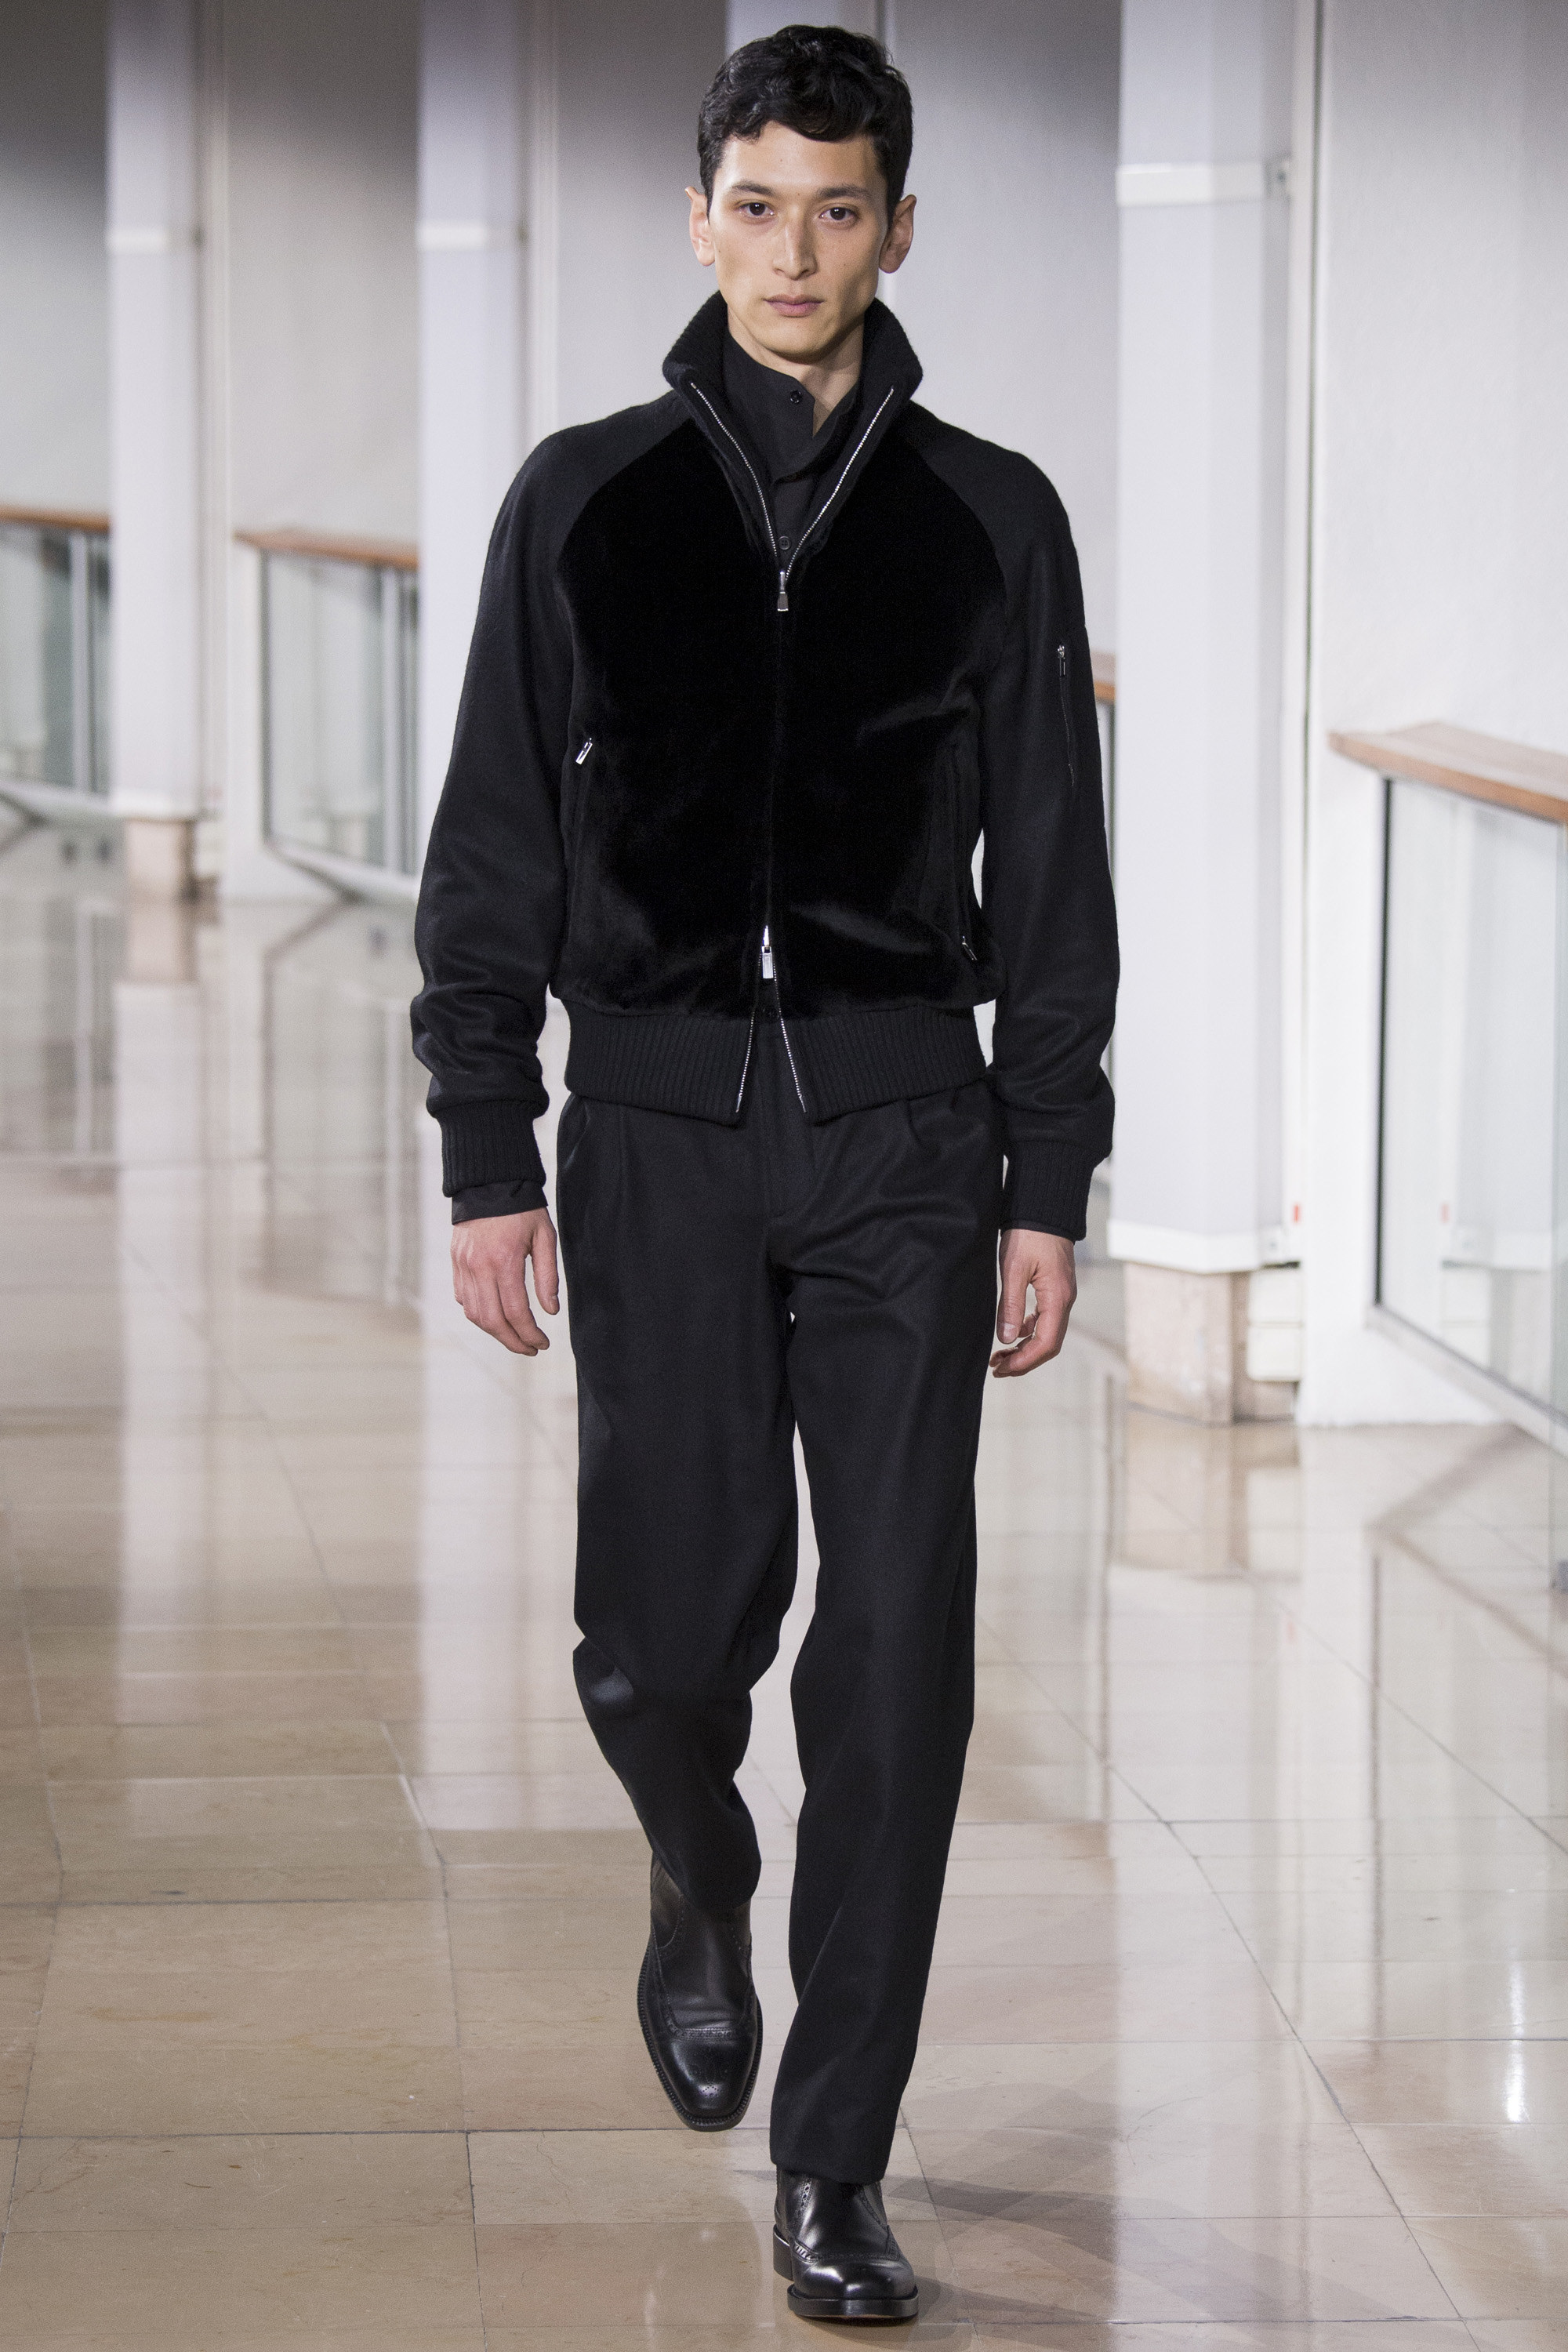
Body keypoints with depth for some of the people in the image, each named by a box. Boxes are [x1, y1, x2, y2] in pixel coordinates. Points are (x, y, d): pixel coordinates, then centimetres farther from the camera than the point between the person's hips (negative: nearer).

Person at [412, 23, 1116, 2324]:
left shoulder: (989, 518, 6)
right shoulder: (589, 503, 5)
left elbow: (1053, 880, 7)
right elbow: (494, 854, 6)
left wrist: (1051, 1185, 2)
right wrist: (490, 1159, 0)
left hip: (903, 1125, 0)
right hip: (662, 1120, 0)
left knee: (896, 1655, -5)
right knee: (667, 1633, -2)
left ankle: (835, 2168, 5)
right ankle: (704, 1887, 35)